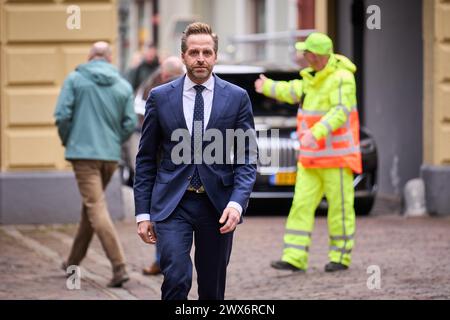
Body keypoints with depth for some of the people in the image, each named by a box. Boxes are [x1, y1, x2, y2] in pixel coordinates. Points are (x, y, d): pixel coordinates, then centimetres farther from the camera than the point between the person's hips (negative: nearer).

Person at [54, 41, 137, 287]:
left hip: (83, 152, -4)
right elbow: (130, 124, 3)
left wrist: (67, 140, 10)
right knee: (90, 206, 19)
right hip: (110, 156, 4)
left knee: (96, 209, -8)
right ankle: (74, 262, 31)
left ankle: (119, 267, -20)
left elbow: (62, 115, -8)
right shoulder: (123, 86, 6)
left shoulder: (75, 79, -3)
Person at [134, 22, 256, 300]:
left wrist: (237, 203, -14)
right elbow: (146, 159, 7)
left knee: (213, 288, 8)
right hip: (172, 204, -1)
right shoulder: (160, 97, 3)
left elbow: (247, 159, 1)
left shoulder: (237, 98, 2)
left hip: (217, 206, 1)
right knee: (177, 277, -21)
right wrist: (143, 212, 2)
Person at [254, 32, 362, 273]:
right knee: (301, 205, 0)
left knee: (340, 208, 0)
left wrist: (315, 133, -40)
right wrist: (267, 87, 44)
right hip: (311, 159, 8)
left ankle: (341, 257, 10)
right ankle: (294, 258, -2)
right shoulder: (314, 77, 12)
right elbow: (293, 91, 30)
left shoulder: (342, 78, -15)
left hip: (337, 157, -8)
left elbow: (340, 112, -28)